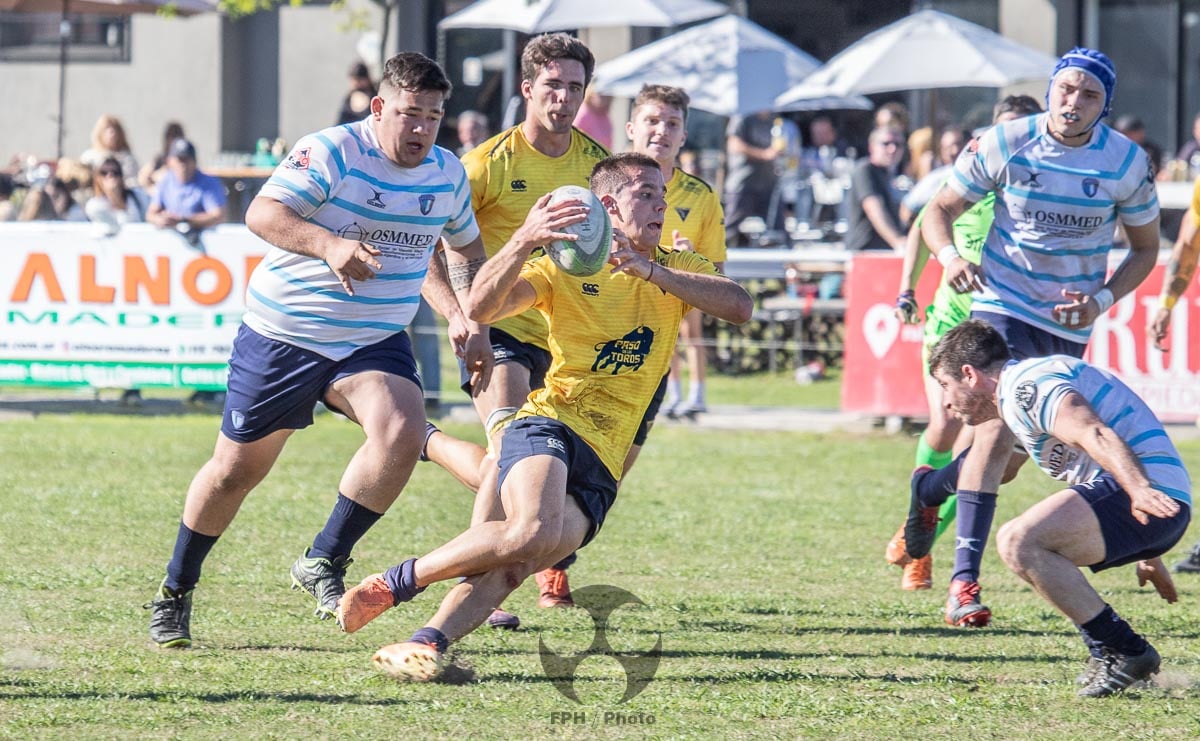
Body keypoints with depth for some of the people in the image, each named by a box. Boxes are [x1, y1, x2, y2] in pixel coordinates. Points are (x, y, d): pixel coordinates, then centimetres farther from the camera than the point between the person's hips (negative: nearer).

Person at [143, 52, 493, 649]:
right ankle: (174, 593, 25)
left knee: (401, 432, -25)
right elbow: (262, 214, -27)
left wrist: (470, 321, 7)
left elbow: (466, 248, 21)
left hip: (375, 342, 4)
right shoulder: (331, 152, -16)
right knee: (236, 468, 5)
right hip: (282, 334, -4)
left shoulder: (448, 174, 3)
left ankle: (322, 564, -10)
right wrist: (329, 245, -43)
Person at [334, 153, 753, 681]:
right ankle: (393, 584, -19)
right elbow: (481, 306, -11)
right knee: (535, 531, -34)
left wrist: (649, 269, -13)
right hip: (550, 424, -3)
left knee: (518, 563, -25)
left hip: (600, 469, 3)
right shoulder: (563, 266, 5)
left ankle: (426, 644, -36)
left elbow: (739, 306, -5)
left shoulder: (677, 269, 15)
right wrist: (523, 241, -29)